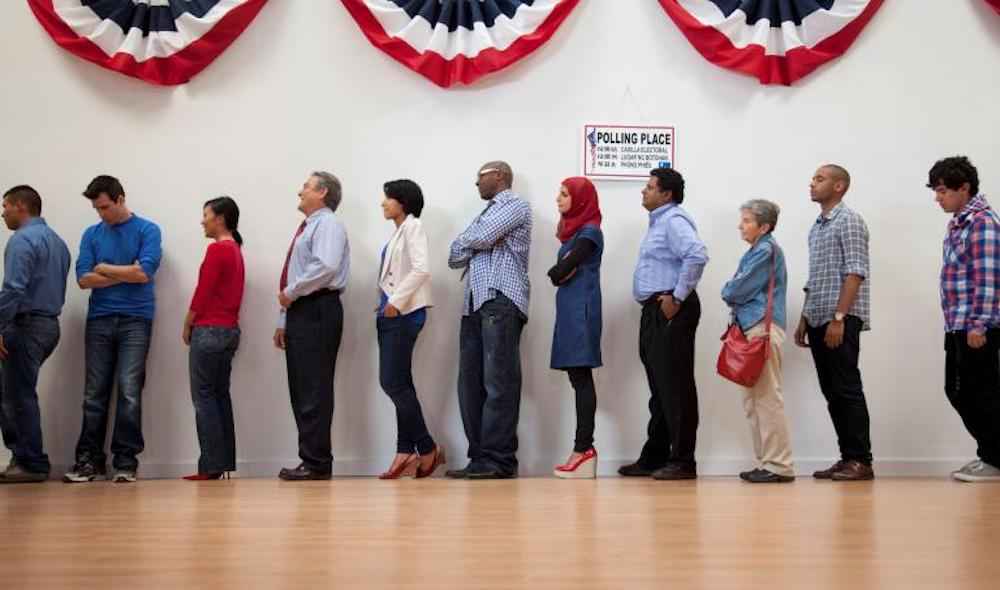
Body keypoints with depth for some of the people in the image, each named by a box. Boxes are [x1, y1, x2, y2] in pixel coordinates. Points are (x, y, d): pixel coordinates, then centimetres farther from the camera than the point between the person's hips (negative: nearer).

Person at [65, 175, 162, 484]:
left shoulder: (147, 230, 1)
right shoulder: (91, 235, 11)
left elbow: (144, 272, -11)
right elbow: (84, 279, 1)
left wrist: (105, 268, -1)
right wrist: (126, 274, -5)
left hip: (135, 320, -3)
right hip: (99, 320, 3)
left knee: (129, 391, -5)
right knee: (94, 393, 4)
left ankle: (126, 460, 1)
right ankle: (89, 458, 10)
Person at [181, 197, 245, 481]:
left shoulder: (217, 249, -13)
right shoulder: (235, 250, 14)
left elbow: (203, 292, -13)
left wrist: (187, 325, -2)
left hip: (210, 330, -9)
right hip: (230, 329, 9)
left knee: (204, 397, -4)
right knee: (221, 396, 10)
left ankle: (212, 465, -5)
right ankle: (225, 463, 11)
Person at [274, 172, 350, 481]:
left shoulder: (327, 224, -5)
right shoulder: (305, 228, 24)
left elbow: (326, 266, -23)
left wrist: (290, 292, -14)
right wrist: (284, 320, 19)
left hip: (318, 312, -10)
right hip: (299, 313, 10)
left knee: (314, 390, -10)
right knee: (300, 390, 8)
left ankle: (317, 463, -9)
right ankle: (311, 459, 11)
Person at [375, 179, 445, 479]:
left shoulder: (412, 227, -7)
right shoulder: (398, 231, 18)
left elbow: (421, 269, -20)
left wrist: (396, 301, -20)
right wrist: (385, 303, 5)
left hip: (403, 314, -9)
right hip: (390, 314, 9)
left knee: (393, 382, -10)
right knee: (399, 383, 6)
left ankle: (427, 449, -1)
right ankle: (406, 452, 7)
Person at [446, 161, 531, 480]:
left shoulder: (515, 205, 4)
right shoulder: (486, 214, 29)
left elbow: (479, 239, -10)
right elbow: (455, 256, 19)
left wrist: (467, 242, 12)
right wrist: (478, 242, 1)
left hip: (501, 301, -8)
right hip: (474, 302, 8)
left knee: (499, 383, -10)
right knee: (470, 383, 3)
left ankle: (498, 460, -11)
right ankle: (479, 456, 6)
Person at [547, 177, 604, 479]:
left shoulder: (589, 231, -7)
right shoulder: (574, 231, 19)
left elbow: (560, 272, -15)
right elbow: (559, 274, 14)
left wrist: (562, 270, 5)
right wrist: (562, 271, -6)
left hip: (580, 311, -9)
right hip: (570, 310, 9)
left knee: (581, 378, -10)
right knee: (578, 378, 5)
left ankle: (584, 449, -11)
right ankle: (583, 450, 5)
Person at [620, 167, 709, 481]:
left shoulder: (674, 220, -12)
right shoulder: (659, 221, 20)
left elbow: (697, 255, -28)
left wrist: (678, 298, -23)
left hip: (670, 311, -10)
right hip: (655, 311, 10)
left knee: (675, 386, -6)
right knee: (660, 387, 13)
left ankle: (683, 461, -2)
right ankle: (654, 457, 19)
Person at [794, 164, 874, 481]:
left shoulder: (848, 221, -6)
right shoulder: (817, 227, 19)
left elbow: (855, 273, -14)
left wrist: (839, 318, -20)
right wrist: (805, 319, 17)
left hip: (841, 321, -8)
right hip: (819, 322, 8)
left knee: (848, 390, -7)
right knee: (832, 392, 8)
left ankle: (860, 461, -2)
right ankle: (847, 457, 13)